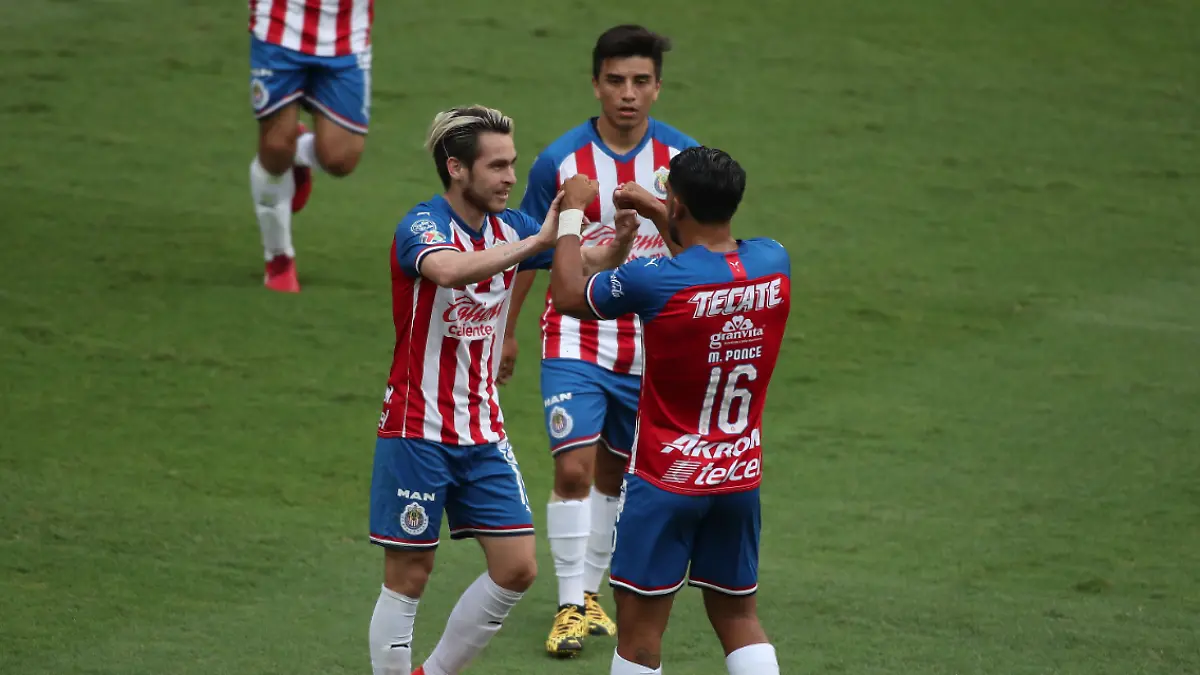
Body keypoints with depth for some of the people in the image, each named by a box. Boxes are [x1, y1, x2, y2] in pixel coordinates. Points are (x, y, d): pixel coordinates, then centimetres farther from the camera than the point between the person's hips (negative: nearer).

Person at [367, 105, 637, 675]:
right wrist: (538, 242, -42)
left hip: (483, 431, 6)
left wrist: (624, 232, -17)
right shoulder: (422, 227, -17)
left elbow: (595, 264, 5)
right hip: (417, 431, -6)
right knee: (408, 579, 0)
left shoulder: (509, 227, 3)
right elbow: (449, 269, -40)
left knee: (516, 568, 3)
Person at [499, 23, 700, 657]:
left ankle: (590, 590, 27)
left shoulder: (681, 157, -6)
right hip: (576, 338, -2)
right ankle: (570, 605, -4)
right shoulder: (560, 161, -9)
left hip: (649, 343, 2)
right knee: (574, 469, -12)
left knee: (611, 474, 12)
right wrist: (506, 330, 9)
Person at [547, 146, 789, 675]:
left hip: (665, 481, -5)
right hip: (740, 477, 5)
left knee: (639, 629, 4)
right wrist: (659, 217, 27)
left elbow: (568, 294, -4)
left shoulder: (653, 283, -23)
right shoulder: (774, 264, -6)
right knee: (739, 618, 15)